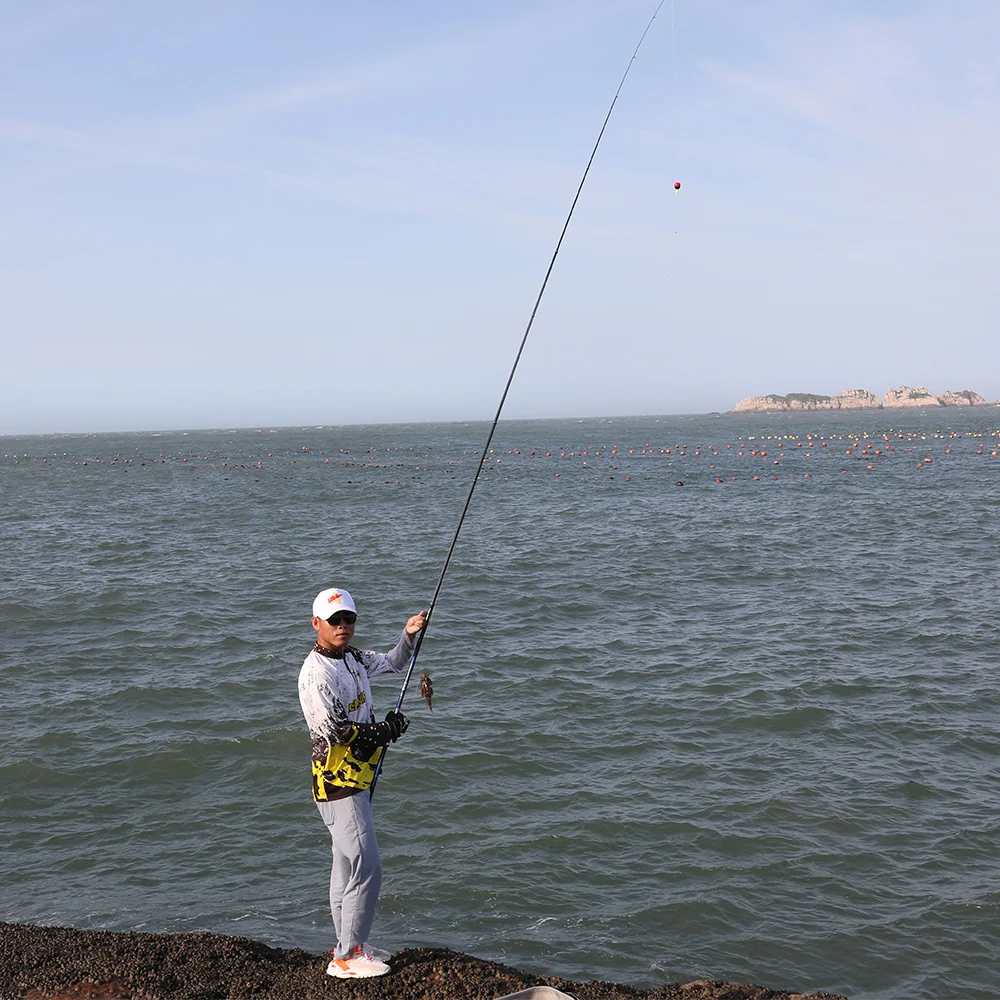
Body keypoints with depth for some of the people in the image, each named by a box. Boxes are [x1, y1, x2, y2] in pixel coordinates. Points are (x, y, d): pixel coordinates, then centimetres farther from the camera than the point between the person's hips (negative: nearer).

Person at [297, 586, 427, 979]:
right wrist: (385, 731, -15)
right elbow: (332, 731, -24)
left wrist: (409, 636, 8)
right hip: (337, 783, -10)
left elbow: (392, 663, 26)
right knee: (365, 869, -9)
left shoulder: (353, 658, 9)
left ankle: (348, 946, 28)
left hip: (354, 779, 10)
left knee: (347, 866, 17)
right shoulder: (316, 672, -18)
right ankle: (348, 957, 0)